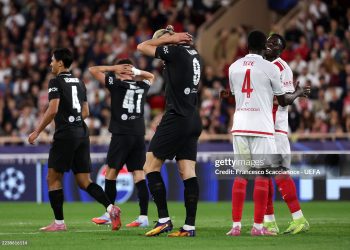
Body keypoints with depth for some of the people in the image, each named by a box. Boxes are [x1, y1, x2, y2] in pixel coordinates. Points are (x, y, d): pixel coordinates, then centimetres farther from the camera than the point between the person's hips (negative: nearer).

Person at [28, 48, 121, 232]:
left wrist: (37, 132, -10)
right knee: (84, 181, 7)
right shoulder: (79, 83, 16)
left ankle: (59, 222, 3)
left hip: (65, 136, -7)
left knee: (53, 178, 4)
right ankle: (110, 208, -12)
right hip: (82, 134, 7)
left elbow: (53, 110, -16)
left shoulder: (56, 82, -7)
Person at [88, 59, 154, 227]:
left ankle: (109, 215, 6)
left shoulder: (117, 84, -3)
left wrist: (114, 68, 6)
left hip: (121, 136, -4)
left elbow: (93, 70, 2)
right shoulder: (142, 86, 10)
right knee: (139, 175, 2)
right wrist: (136, 72, 19)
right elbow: (151, 76, 35)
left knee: (111, 173, 5)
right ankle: (143, 217, -5)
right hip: (139, 136, 4)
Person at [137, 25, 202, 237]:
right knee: (188, 172, 4)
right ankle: (190, 226, 0)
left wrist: (170, 37, 2)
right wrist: (173, 38, 20)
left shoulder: (175, 52, -11)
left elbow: (142, 47, 0)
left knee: (151, 167, 0)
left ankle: (164, 220, -5)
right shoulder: (193, 53, 13)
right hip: (194, 121, 8)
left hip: (177, 119, -8)